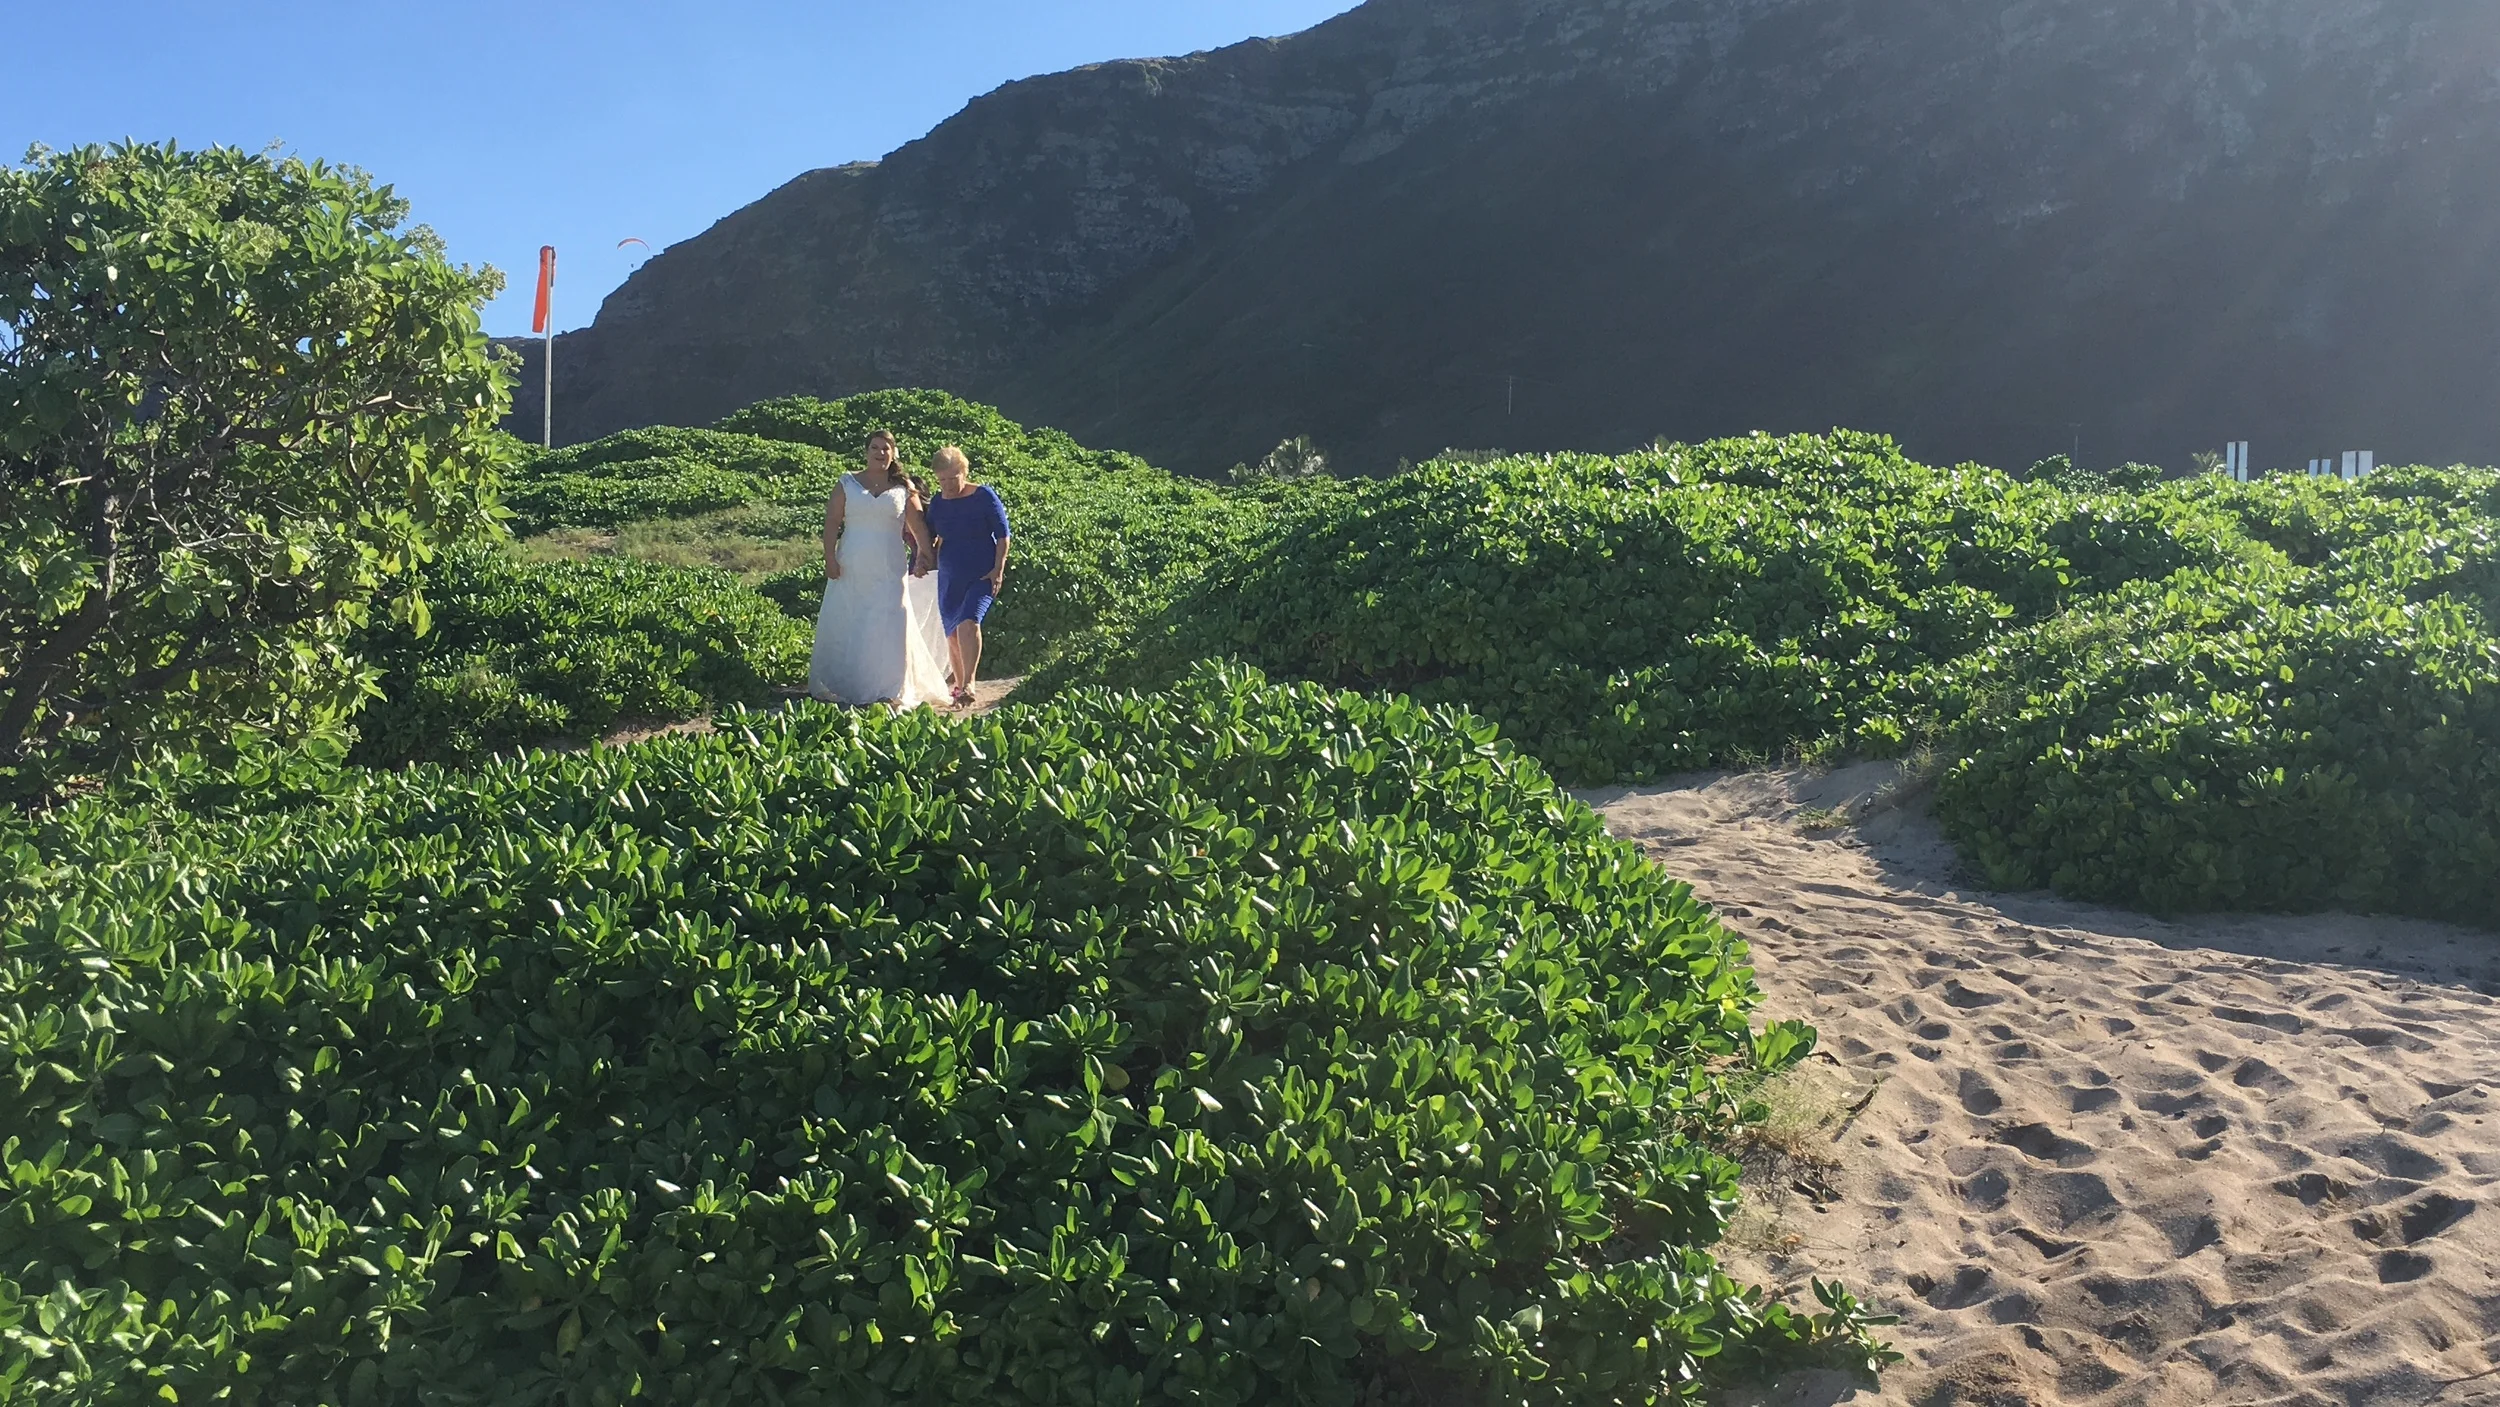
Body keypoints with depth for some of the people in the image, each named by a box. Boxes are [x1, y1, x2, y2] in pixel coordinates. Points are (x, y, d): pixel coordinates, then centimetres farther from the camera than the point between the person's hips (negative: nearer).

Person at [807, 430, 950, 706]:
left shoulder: (903, 488, 7)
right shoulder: (847, 484, 6)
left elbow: (918, 525, 10)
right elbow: (832, 522, 2)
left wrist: (926, 554, 5)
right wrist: (829, 557, -8)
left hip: (889, 572, 0)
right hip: (851, 570, 0)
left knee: (889, 627, -5)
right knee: (843, 625, 1)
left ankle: (889, 689, 1)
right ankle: (839, 686, 9)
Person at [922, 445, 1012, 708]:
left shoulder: (984, 496, -7)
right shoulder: (938, 502, 6)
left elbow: (1002, 534, -5)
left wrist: (998, 570, -11)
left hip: (982, 575, -5)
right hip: (949, 578, 5)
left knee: (968, 622, -25)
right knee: (952, 632, 8)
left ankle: (968, 685, -31)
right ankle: (959, 684, 24)